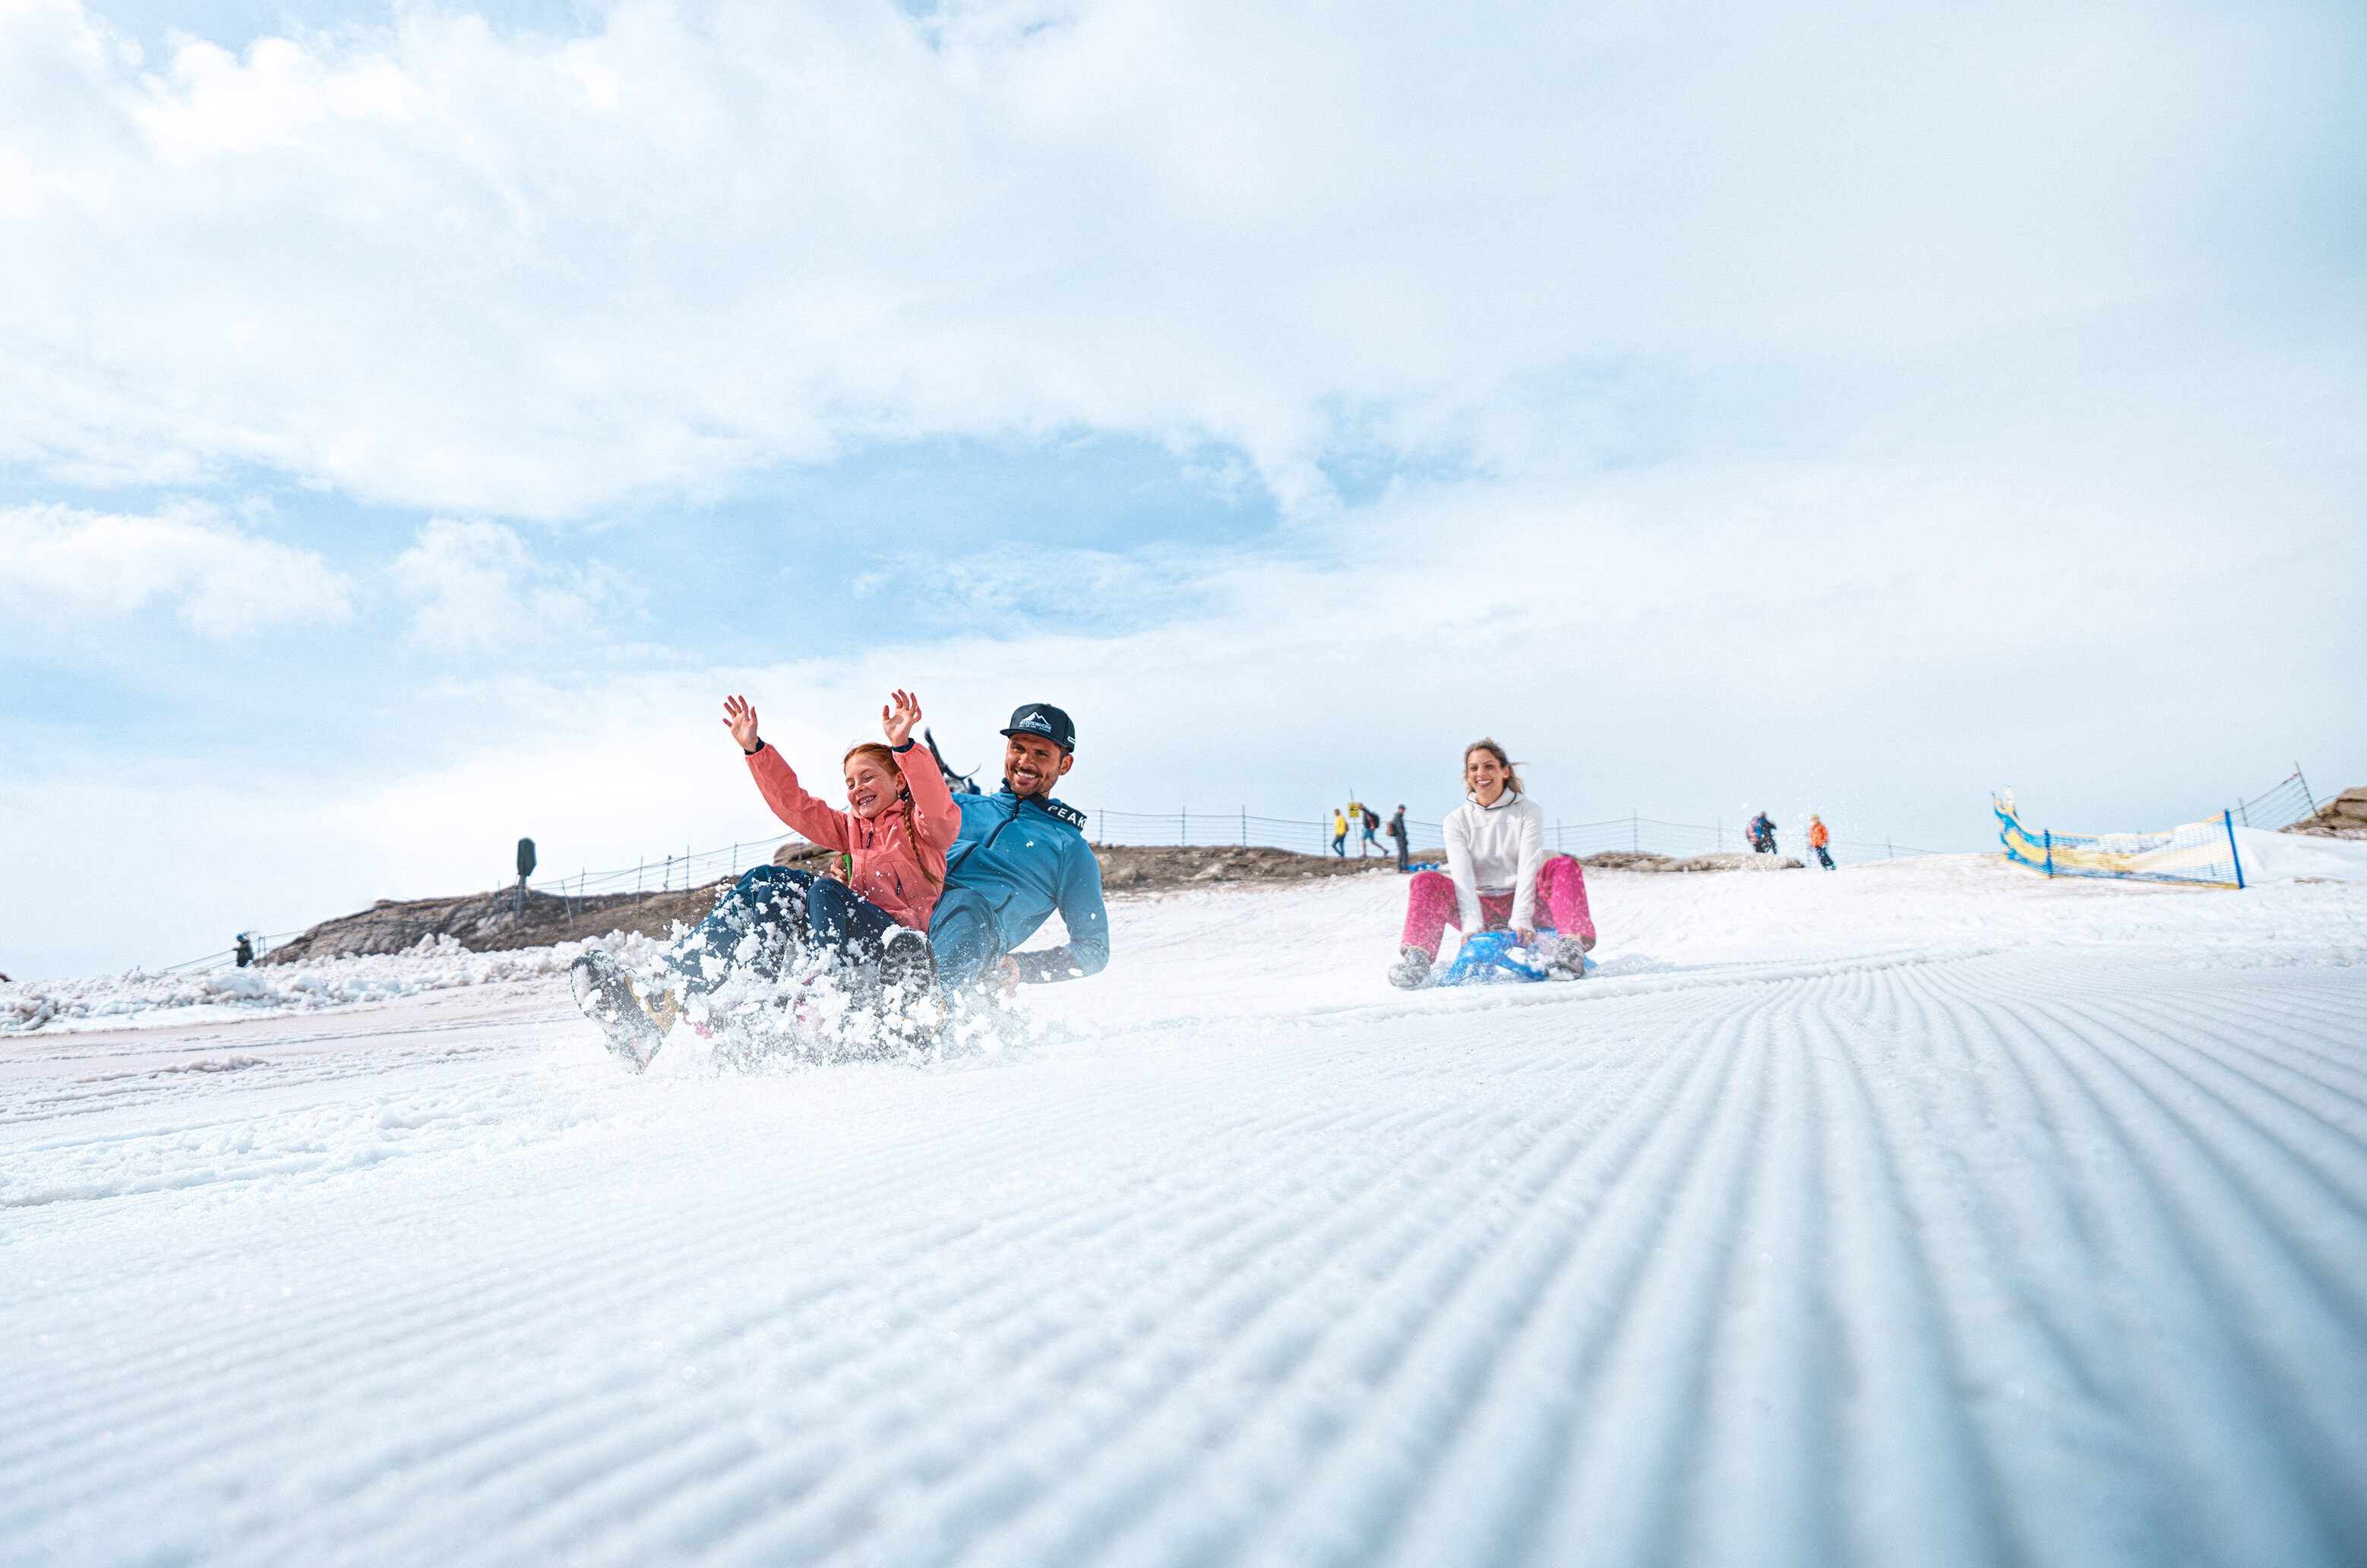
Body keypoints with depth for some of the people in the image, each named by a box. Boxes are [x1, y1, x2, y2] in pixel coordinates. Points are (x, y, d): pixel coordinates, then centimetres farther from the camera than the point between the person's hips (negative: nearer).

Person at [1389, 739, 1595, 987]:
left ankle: (1572, 944, -37)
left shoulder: (1528, 811, 1)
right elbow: (1462, 874, -11)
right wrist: (1472, 924, -27)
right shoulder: (1457, 820, 3)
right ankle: (1418, 957, -34)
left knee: (1562, 865, -26)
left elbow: (1528, 866, -12)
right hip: (1482, 907, 1)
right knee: (1425, 881, -22)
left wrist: (1521, 919, -27)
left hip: (1522, 903, -1)